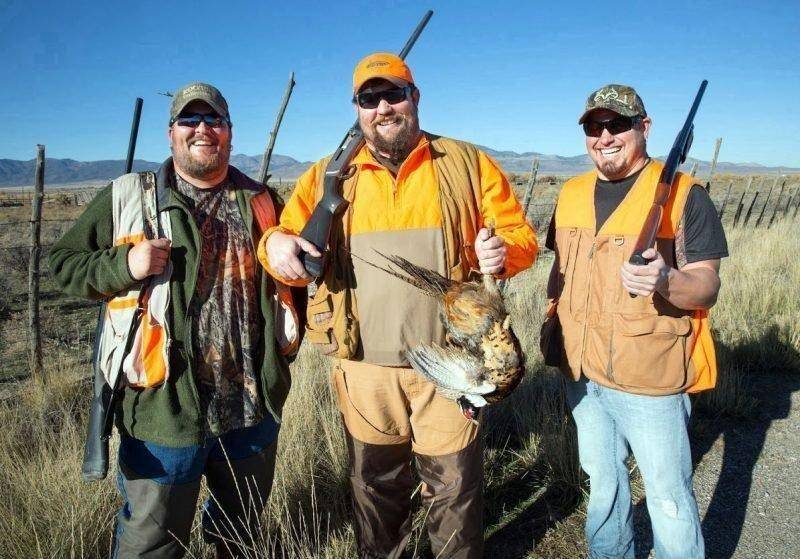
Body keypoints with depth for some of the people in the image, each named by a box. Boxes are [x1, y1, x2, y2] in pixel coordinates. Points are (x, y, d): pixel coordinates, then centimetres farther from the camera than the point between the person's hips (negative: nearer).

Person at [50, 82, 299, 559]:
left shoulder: (260, 202, 7)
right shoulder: (127, 196, 0)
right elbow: (63, 262, 3)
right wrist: (123, 265, -16)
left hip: (252, 408, 3)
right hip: (163, 406, -2)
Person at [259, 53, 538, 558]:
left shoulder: (468, 164, 2)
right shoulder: (327, 177, 7)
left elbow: (521, 235, 5)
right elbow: (288, 238, 9)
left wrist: (504, 251, -18)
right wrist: (276, 244, -15)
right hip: (365, 368, 2)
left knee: (454, 486, 13)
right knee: (375, 487, 20)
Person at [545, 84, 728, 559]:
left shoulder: (683, 194, -9)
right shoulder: (572, 194, 6)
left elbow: (707, 287, -13)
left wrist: (666, 280, -33)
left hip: (651, 380, -5)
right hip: (582, 373, 5)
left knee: (669, 498, 8)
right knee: (603, 483, 22)